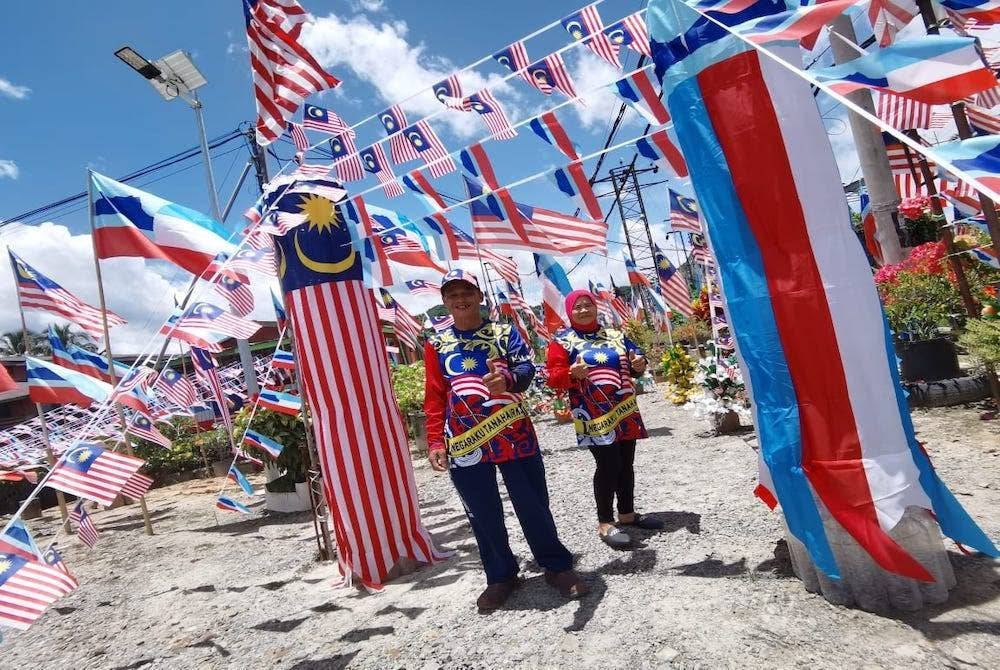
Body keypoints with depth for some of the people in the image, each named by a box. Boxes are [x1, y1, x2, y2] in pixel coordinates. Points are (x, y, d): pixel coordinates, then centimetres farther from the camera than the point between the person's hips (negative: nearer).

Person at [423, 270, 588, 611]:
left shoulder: (505, 332, 4)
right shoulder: (436, 345, 8)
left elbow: (527, 368, -12)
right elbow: (435, 398, 8)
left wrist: (507, 380, -35)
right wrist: (436, 442, -2)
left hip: (514, 435, -1)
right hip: (463, 442, 2)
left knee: (533, 505, 8)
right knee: (483, 515, 10)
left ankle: (557, 566, 28)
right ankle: (501, 577, 29)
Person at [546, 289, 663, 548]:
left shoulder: (614, 335, 12)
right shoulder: (562, 341, -2)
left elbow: (632, 365, 18)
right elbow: (553, 378, -9)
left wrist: (639, 365, -5)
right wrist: (572, 374, -28)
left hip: (625, 412, 6)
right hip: (595, 416, -6)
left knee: (626, 464, 13)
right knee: (608, 465, -8)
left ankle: (627, 514, 29)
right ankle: (605, 524, 5)